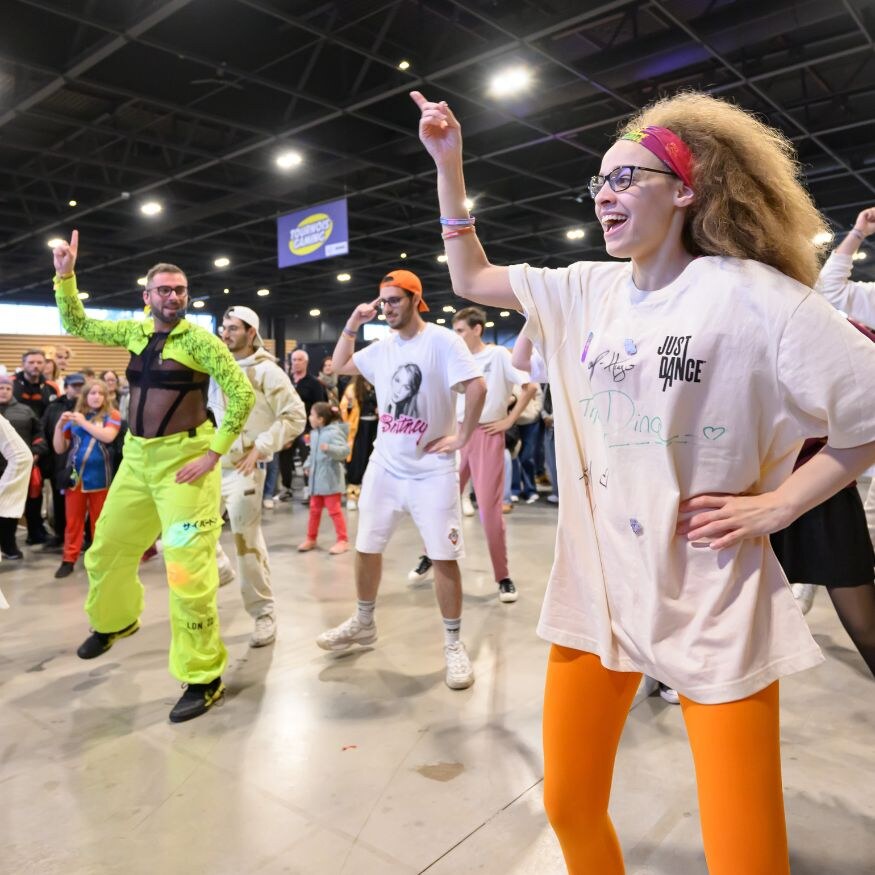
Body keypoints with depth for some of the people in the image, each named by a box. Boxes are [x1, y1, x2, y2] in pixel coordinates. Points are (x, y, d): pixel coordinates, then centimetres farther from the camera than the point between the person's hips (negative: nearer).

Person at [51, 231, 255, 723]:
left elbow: (242, 394, -15)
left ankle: (204, 677, 6)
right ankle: (115, 621, 51)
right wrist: (65, 276, 8)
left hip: (183, 459, -7)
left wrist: (214, 453, -16)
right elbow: (77, 325, 20)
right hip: (136, 457, 7)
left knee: (188, 570, -8)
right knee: (106, 553, 20)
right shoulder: (135, 331, 8)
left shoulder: (199, 339, -10)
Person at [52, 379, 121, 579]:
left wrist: (84, 422, -13)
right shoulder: (74, 417, 7)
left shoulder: (112, 415, 2)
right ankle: (69, 559, 11)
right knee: (73, 519, 5)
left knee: (99, 520, 6)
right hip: (75, 475, 2)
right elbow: (59, 449, 6)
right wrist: (59, 425, -8)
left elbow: (108, 436, -18)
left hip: (99, 476, -2)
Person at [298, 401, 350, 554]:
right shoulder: (314, 433, 7)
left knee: (334, 510, -2)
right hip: (316, 478, 8)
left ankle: (343, 540, 8)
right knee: (314, 510, 17)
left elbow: (344, 450, -29)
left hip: (330, 479, -8)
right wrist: (308, 465, 9)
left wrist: (329, 449, -42)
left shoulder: (334, 432, -18)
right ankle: (311, 538, 29)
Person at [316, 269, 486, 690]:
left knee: (443, 556, -2)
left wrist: (461, 438, -16)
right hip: (384, 466, 6)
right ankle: (363, 623, 33)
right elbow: (339, 366, 20)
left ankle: (454, 644, 13)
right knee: (366, 547, 13)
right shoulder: (382, 347, 8)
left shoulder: (442, 340, -12)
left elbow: (477, 387, -20)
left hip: (432, 470, -6)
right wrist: (352, 325, 8)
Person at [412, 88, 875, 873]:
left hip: (711, 597, -4)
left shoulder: (750, 295, -11)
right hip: (595, 584, 5)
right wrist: (449, 164, 7)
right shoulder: (587, 291, 5)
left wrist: (777, 504, -11)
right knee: (570, 808, 16)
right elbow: (471, 279, 12)